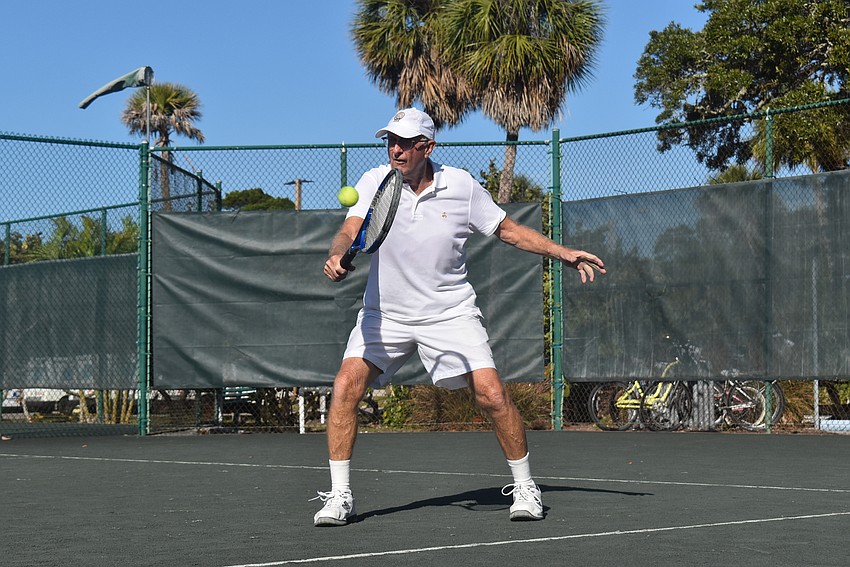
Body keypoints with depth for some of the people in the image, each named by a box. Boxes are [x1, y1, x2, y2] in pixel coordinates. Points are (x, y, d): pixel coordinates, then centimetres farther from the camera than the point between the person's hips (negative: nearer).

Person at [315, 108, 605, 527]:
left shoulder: (462, 186, -5)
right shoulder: (374, 183, -6)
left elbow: (508, 229, 7)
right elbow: (351, 230, -20)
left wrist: (563, 253, 0)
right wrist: (337, 256, -43)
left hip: (450, 312, 0)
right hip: (385, 314, 1)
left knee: (492, 395, -12)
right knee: (346, 387, -16)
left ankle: (525, 487, 9)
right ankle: (339, 496, -4)